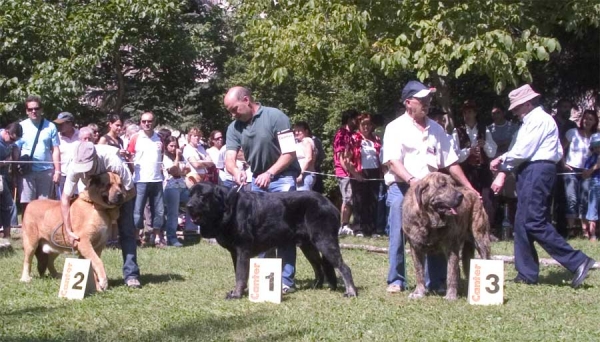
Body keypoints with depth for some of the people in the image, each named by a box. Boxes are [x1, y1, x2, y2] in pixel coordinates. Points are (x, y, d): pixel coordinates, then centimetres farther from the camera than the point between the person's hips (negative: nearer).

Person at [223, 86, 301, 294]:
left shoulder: (275, 117, -17)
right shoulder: (234, 127, -1)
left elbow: (289, 153, -18)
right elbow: (229, 159, -10)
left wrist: (269, 173, -29)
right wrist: (236, 172, -33)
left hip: (282, 178, -6)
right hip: (257, 181, 6)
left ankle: (286, 280, -6)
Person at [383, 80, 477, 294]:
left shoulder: (436, 129, 14)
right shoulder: (396, 128, -1)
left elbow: (451, 162, 17)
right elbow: (393, 161, -13)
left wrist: (469, 188, 12)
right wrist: (411, 180, -29)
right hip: (401, 188, -4)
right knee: (398, 237, -3)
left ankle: (436, 282, 9)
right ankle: (396, 281, 6)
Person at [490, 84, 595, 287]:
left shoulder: (539, 119, -9)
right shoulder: (531, 121, 22)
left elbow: (523, 151, -15)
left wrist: (503, 159, 1)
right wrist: (503, 165, 7)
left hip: (536, 171, -11)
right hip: (530, 172, 11)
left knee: (534, 222, -15)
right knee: (523, 224, 9)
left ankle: (577, 261, -14)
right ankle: (527, 274, 12)